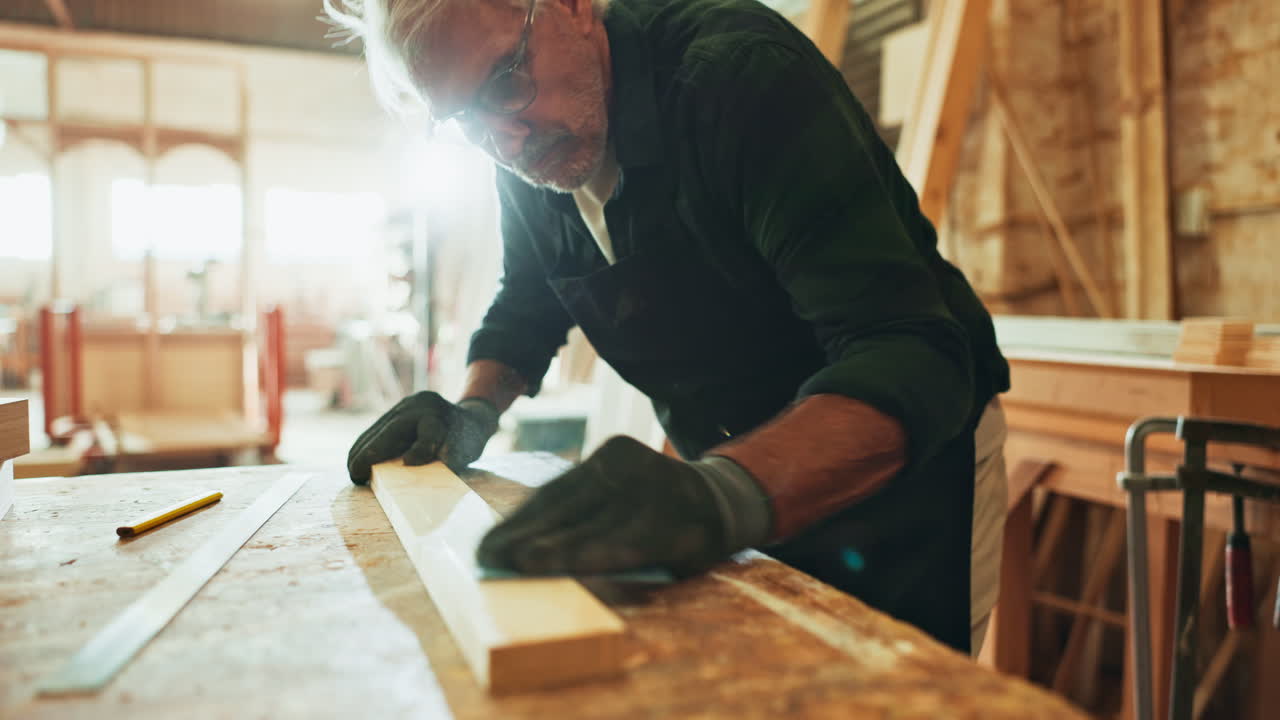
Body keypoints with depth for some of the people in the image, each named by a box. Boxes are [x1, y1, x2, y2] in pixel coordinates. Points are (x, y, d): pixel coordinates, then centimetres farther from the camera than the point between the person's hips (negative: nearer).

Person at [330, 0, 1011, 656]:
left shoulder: (739, 70, -27)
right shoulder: (527, 158, -5)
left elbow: (913, 361, -36)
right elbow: (526, 307, 13)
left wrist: (729, 493, -53)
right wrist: (475, 411, -7)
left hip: (911, 463, -6)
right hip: (752, 472, 6)